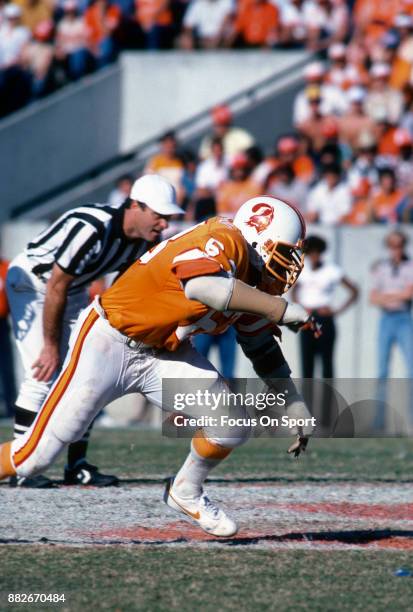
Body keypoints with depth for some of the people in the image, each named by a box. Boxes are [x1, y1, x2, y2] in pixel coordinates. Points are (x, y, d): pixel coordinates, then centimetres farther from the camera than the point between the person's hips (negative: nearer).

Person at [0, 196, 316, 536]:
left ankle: (186, 493, 19)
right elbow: (202, 285, -48)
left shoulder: (254, 286, 3)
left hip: (165, 354, 8)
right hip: (109, 344, -8)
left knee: (234, 427, -7)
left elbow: (265, 352, 17)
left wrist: (297, 411, 15)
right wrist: (279, 309, -41)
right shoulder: (223, 241, -25)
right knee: (37, 455, -10)